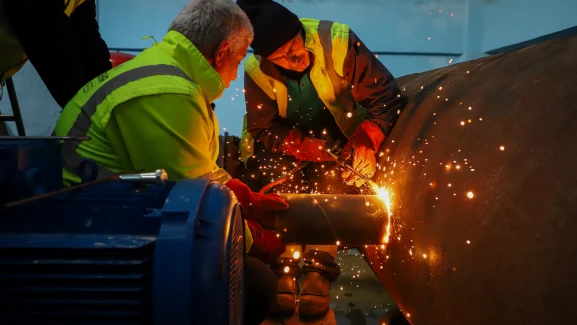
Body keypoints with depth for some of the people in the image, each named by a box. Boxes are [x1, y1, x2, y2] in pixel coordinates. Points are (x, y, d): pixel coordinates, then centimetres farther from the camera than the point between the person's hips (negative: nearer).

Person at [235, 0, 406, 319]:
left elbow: (385, 93, -19)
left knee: (332, 177, -26)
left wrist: (367, 140, -32)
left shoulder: (337, 41, -25)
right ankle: (283, 269, -19)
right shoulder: (256, 70, -20)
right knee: (282, 176, -27)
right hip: (284, 142, 1)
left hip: (336, 138, 0)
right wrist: (307, 147, -30)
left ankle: (318, 270, -20)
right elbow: (262, 129, -15)